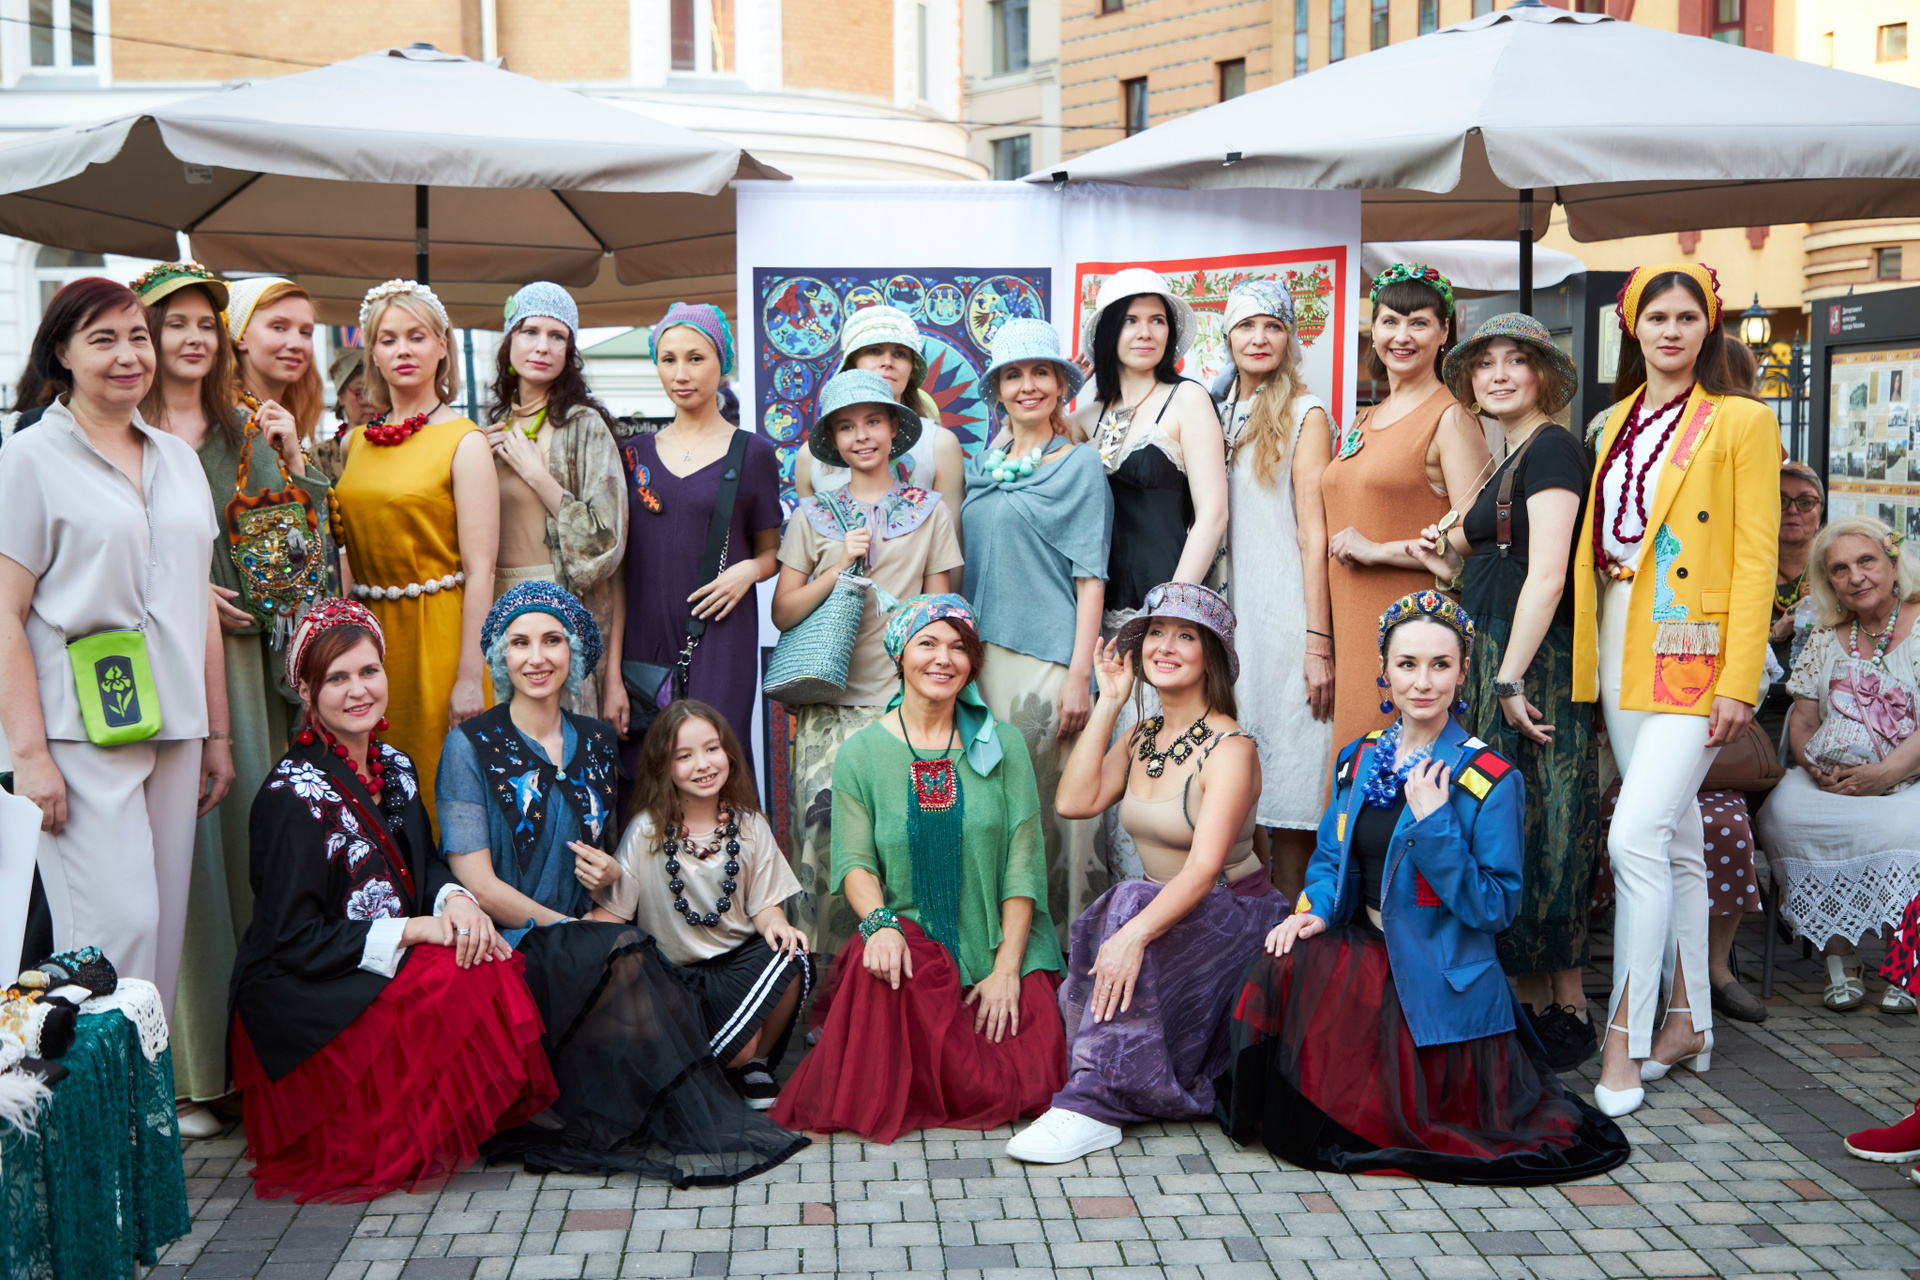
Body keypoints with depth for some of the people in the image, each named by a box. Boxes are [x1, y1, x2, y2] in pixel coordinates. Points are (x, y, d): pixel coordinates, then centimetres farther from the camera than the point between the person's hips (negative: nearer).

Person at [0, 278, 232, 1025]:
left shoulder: (179, 459, 16)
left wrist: (217, 733, 17)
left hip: (174, 730, 5)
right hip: (81, 733, -5)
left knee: (166, 926, 6)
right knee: (117, 924, -12)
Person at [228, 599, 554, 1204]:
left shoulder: (394, 768, 8)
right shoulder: (292, 795, -15)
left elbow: (424, 865, 13)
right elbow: (295, 941, -17)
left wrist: (456, 900, -11)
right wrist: (414, 931, -21)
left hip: (388, 971, 8)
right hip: (301, 1001, -7)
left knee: (497, 965, -17)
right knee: (466, 981, -28)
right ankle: (402, 1142, -8)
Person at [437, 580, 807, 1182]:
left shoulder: (596, 742, 14)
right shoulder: (471, 744, -1)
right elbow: (478, 884, -7)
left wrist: (612, 874, -2)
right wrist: (575, 927, -12)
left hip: (589, 941, 4)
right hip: (509, 948, -4)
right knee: (622, 954, -32)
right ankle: (694, 1128, -27)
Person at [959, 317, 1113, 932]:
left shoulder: (1080, 464, 0)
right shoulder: (983, 466, 15)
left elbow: (1090, 577, -6)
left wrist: (1080, 674, -13)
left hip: (1047, 656, -5)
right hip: (983, 650, 5)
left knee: (1050, 798, -6)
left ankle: (1064, 934, 5)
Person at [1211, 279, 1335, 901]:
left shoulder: (1305, 414, -2)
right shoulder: (1215, 414, 14)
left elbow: (1314, 533, -8)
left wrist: (1318, 640, -13)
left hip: (1284, 613, -5)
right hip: (1224, 611, 5)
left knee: (1286, 782, -5)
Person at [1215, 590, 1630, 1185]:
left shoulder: (1489, 779, -9)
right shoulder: (1358, 761, 8)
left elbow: (1496, 908, -13)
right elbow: (1329, 858, 17)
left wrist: (1433, 823, -21)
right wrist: (1316, 909, -6)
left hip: (1442, 979, -4)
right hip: (1366, 956, 5)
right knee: (1285, 964, -25)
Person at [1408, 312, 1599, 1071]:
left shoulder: (1551, 449, -9)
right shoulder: (1512, 463, 20)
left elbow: (1546, 575, -18)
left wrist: (1511, 678, -21)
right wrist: (1451, 561, 6)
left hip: (1533, 665, -9)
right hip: (1498, 662, 9)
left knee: (1530, 831, -6)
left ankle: (1561, 1016, 3)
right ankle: (1539, 1007, 15)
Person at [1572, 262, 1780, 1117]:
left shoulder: (1741, 421, -3)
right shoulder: (1617, 422, 14)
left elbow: (1755, 559, -8)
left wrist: (1740, 681, -15)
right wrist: (1587, 657, 9)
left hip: (1695, 647, -6)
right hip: (1623, 640, 6)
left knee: (1636, 835, -15)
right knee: (1677, 836, 13)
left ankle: (1626, 1037, -5)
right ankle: (1689, 1022, 23)